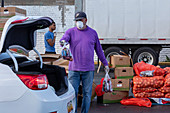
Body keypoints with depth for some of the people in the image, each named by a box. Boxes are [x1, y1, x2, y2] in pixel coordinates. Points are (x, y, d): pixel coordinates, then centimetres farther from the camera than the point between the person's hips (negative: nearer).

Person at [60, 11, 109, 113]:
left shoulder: (93, 33, 11)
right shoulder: (71, 31, 7)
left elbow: (99, 49, 18)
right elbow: (63, 40, -12)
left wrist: (105, 63, 18)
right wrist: (63, 42, -37)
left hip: (88, 70, 1)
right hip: (74, 69, -1)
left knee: (87, 94, 5)